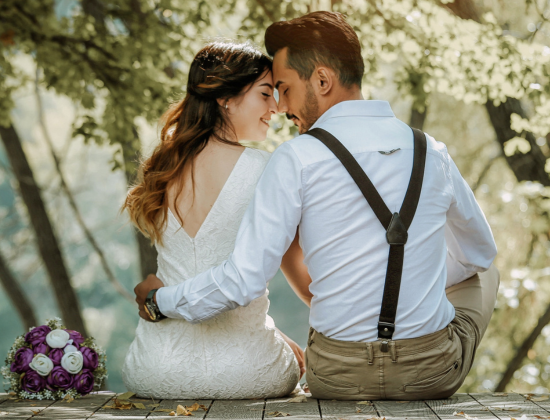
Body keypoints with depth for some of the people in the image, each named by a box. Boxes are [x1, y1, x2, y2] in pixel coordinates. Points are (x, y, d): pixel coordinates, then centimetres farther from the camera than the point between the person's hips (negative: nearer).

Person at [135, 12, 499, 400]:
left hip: (338, 378, -1)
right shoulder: (432, 153, 0)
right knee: (482, 272, 34)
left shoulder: (297, 160, -12)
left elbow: (244, 280, -13)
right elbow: (479, 252, 17)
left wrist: (162, 299, 4)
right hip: (433, 374, 1)